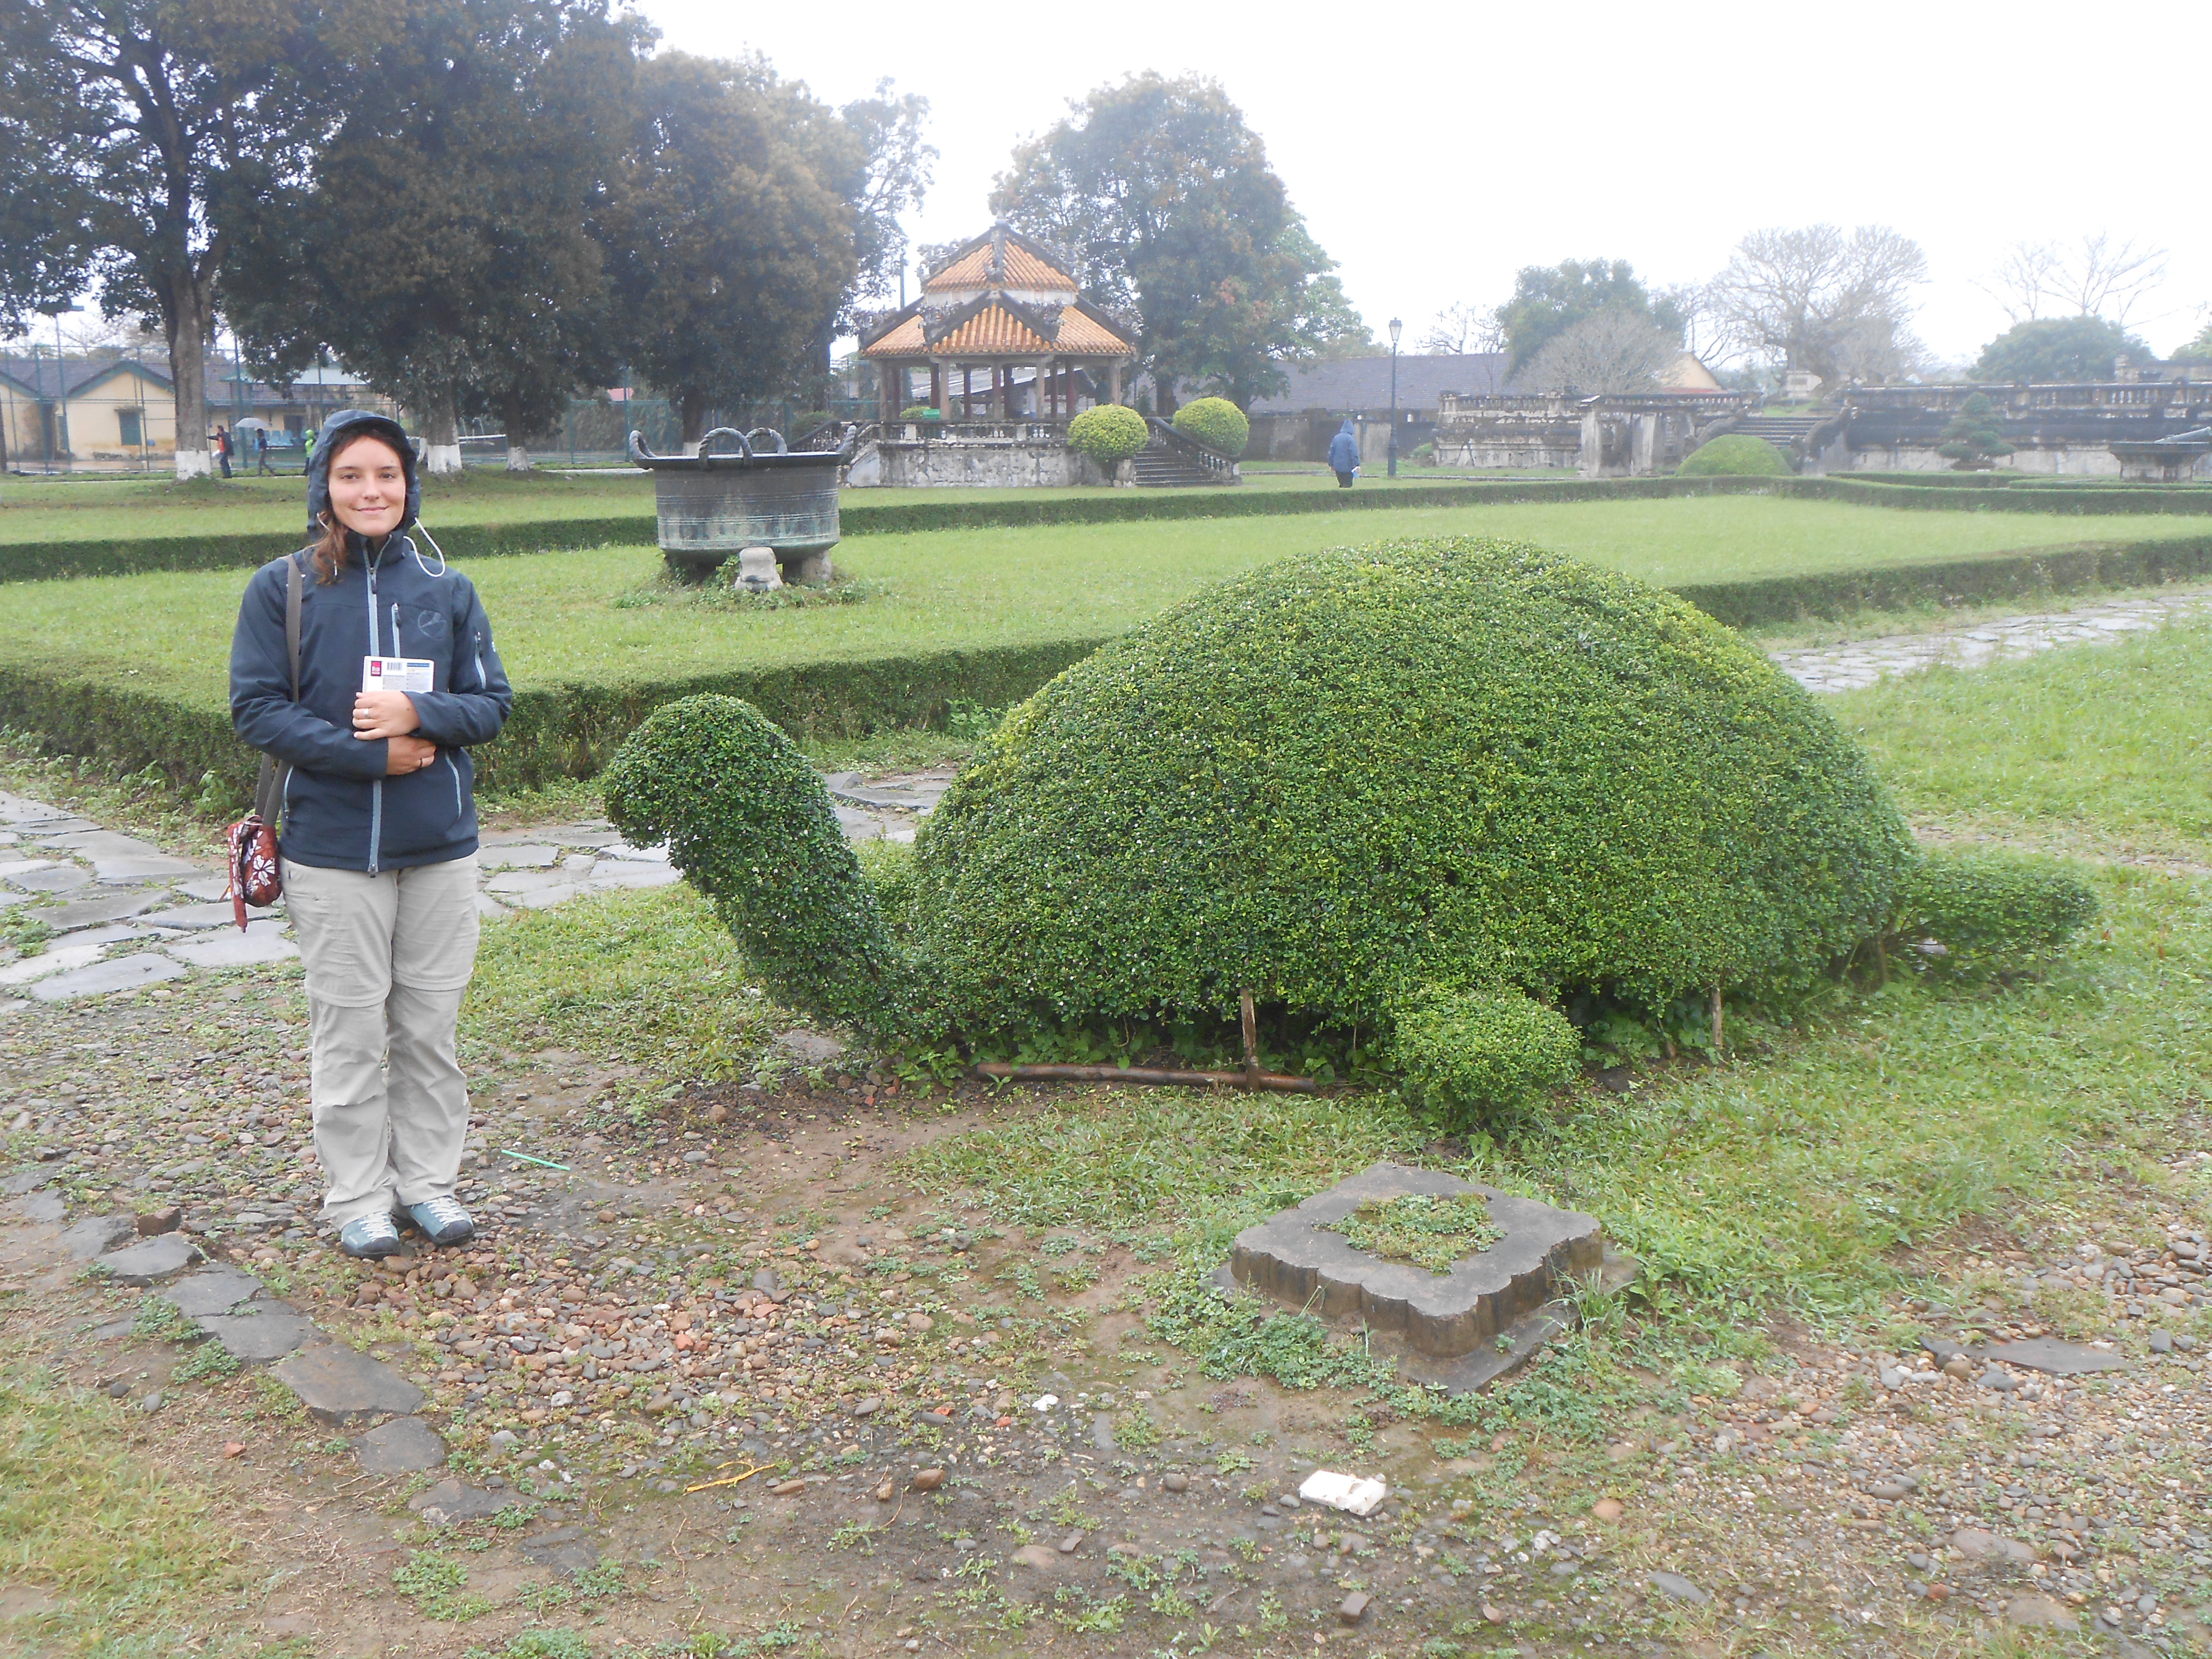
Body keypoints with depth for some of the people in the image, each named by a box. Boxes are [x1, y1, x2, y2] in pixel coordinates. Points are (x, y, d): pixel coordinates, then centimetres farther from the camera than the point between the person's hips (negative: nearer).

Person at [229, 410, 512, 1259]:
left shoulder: (447, 590, 4)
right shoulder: (281, 588, -3)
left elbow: (492, 702, 5)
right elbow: (256, 708, -6)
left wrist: (419, 715, -15)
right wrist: (370, 754, -15)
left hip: (441, 847, 2)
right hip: (332, 849, -2)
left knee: (430, 1026, 11)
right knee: (350, 1030, 6)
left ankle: (430, 1181, 26)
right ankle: (358, 1198, 21)